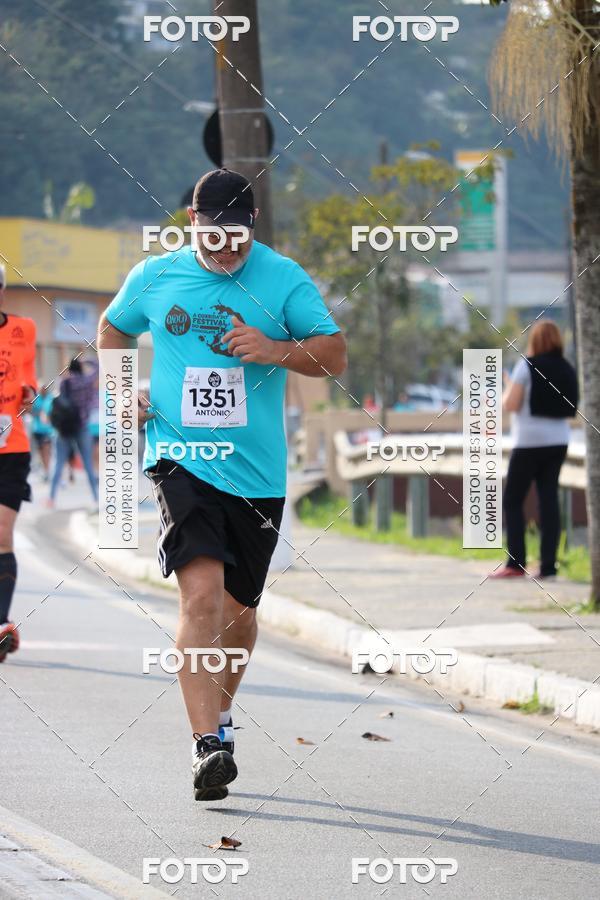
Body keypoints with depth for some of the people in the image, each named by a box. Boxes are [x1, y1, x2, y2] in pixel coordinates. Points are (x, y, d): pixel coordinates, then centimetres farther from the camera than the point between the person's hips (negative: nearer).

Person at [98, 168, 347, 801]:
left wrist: (276, 350, -19)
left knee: (238, 609, 11)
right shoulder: (154, 278, 6)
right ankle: (207, 743, -24)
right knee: (202, 592, -20)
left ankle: (219, 712, 39)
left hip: (256, 471, 1)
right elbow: (112, 329, 25)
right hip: (181, 458, -1)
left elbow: (335, 356, -1)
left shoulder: (283, 279, 1)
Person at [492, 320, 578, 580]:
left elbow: (510, 405, -13)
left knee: (512, 501, 3)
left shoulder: (527, 366, -10)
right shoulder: (567, 370, 7)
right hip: (558, 441, 6)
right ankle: (548, 564, 0)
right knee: (549, 500, 6)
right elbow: (572, 409, 13)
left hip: (530, 442, -6)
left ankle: (516, 564, -5)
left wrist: (508, 388, 6)